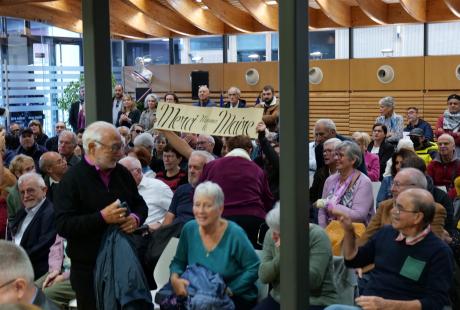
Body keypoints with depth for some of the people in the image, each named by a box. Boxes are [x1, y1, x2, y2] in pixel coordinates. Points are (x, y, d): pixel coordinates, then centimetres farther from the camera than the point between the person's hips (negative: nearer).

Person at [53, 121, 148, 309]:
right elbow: (63, 226, -17)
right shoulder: (72, 179, -10)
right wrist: (102, 217, -25)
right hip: (88, 268, -5)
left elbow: (140, 205, 18)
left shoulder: (122, 173, 7)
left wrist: (136, 219, -6)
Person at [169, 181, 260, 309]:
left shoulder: (234, 234, -15)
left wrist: (230, 290, -18)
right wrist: (175, 278, -12)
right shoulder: (189, 229, -2)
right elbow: (178, 261, 9)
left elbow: (254, 268, -10)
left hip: (237, 298, -4)